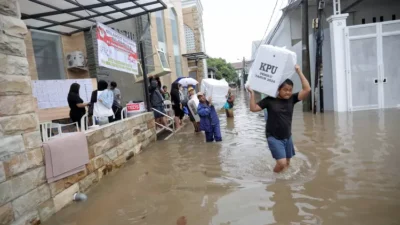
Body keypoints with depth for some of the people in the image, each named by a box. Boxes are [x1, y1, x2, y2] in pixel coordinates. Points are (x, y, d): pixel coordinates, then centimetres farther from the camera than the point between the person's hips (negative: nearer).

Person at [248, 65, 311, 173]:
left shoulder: (292, 99, -2)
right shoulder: (270, 100, -8)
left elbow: (307, 89, -11)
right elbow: (253, 108, -9)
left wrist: (299, 72, -14)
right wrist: (252, 93, -17)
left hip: (287, 137, 5)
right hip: (274, 137, -4)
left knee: (287, 163, 13)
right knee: (281, 163, -14)